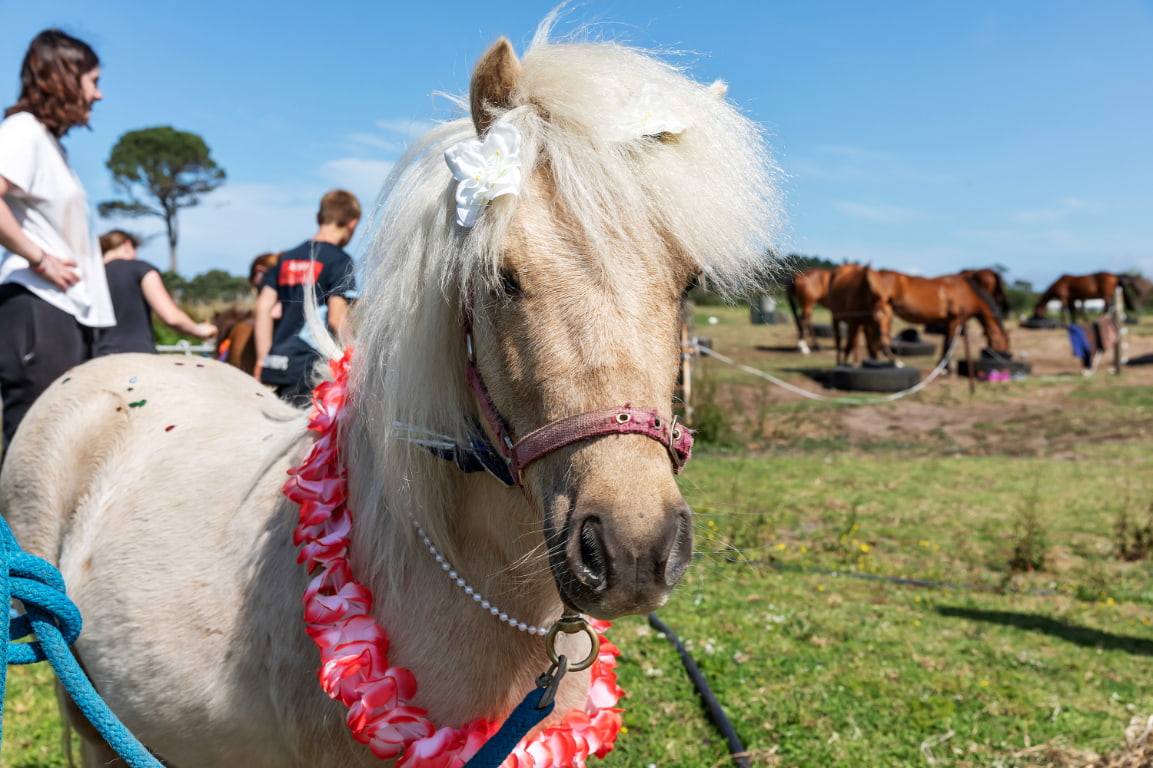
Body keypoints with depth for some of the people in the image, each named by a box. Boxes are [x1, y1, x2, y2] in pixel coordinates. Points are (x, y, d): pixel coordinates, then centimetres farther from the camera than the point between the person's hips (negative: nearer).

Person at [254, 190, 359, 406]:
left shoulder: (288, 258, 16)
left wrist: (263, 360, 16)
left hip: (276, 364, 7)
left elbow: (263, 307, 13)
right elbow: (336, 318, -13)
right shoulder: (339, 260, -5)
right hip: (309, 366, -7)